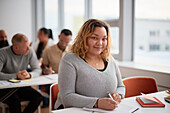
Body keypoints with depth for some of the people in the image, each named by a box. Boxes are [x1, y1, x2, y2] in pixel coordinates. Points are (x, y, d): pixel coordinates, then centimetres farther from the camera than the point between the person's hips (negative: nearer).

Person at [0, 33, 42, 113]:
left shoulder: (30, 52, -6)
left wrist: (29, 75, -25)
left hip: (21, 86, 4)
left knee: (38, 97, -20)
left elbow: (38, 70, -3)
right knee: (15, 101, -33)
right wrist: (15, 76, -30)